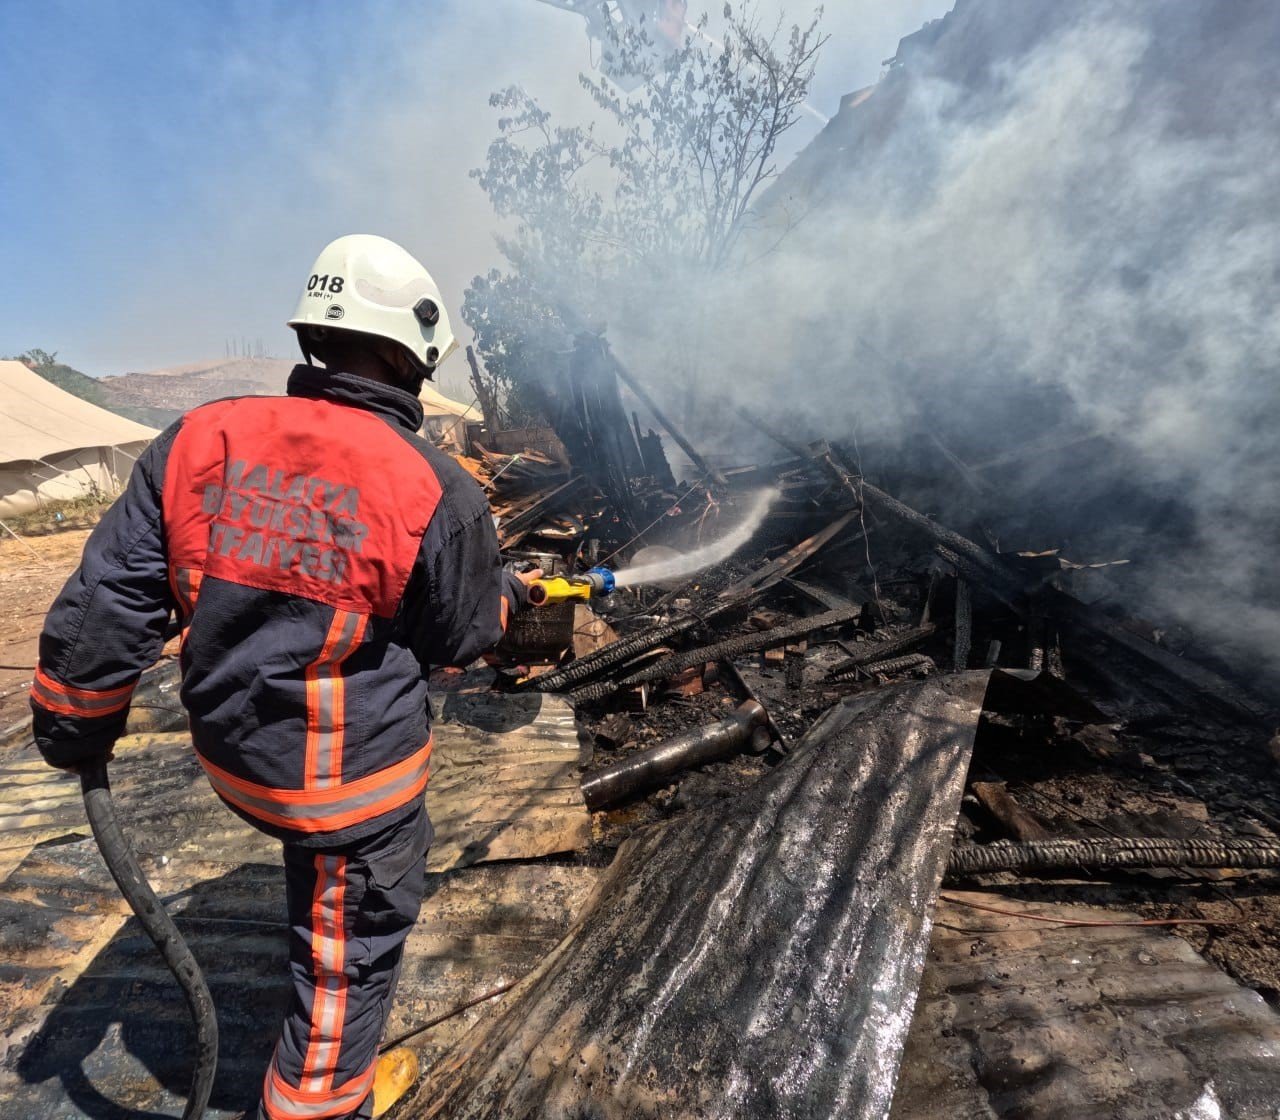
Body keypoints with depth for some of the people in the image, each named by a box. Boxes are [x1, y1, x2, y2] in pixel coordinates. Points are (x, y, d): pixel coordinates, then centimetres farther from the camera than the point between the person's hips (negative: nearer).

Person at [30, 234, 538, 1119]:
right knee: (353, 951, 18)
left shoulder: (200, 440, -9)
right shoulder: (439, 493, -22)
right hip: (350, 784, -7)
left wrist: (75, 731, 11)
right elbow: (463, 637, -7)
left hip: (232, 749, 7)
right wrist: (511, 595, 15)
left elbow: (104, 604, -4)